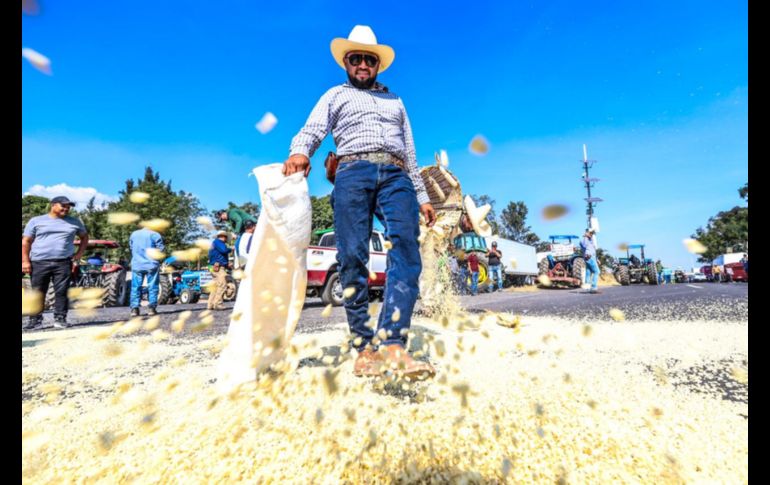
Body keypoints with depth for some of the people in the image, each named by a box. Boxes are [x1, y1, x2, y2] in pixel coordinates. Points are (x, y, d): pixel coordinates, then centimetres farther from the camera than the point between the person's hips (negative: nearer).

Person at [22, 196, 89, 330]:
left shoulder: (75, 222, 12)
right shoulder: (36, 221, 9)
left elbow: (85, 238, 19)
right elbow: (25, 242, 8)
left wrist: (77, 258, 9)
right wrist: (25, 261, -3)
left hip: (63, 263, 0)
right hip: (39, 263, 0)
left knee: (62, 292, -2)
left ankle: (60, 318, 5)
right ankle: (35, 319, 15)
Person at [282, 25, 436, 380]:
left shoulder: (394, 101, 34)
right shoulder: (335, 95, 27)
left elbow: (410, 154, 29)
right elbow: (311, 131, 9)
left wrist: (422, 196, 17)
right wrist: (299, 152, -16)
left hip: (396, 176, 2)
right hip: (353, 173, -2)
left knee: (406, 250, -22)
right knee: (353, 258, -14)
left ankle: (392, 344, -29)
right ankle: (365, 347, -9)